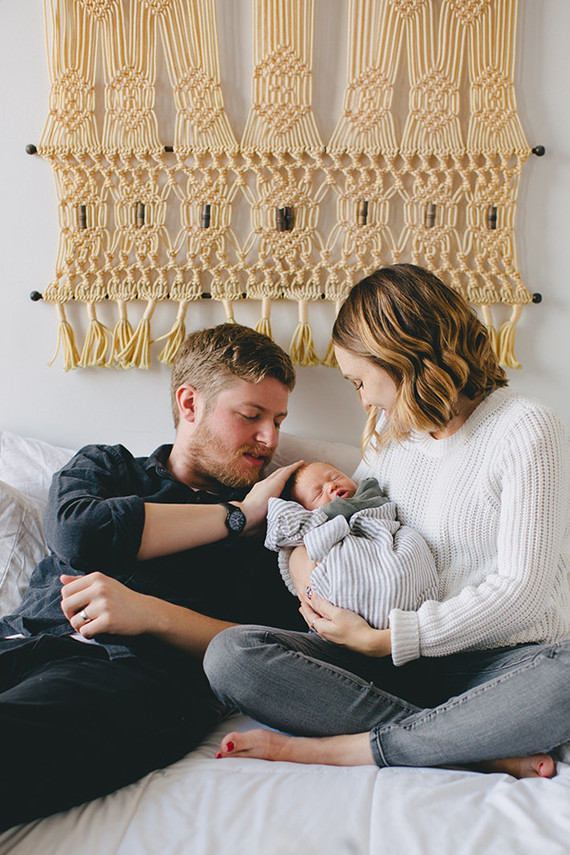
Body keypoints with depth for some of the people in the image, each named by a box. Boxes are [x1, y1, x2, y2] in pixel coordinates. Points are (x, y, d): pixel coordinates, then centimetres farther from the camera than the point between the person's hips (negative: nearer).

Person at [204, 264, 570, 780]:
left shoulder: (527, 429, -8)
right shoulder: (392, 429, 13)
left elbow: (521, 588, -14)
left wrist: (384, 640, -16)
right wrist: (301, 549, 0)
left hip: (503, 657, -5)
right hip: (399, 654, 5)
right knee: (231, 654, -18)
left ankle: (341, 747, -27)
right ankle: (484, 749, -25)